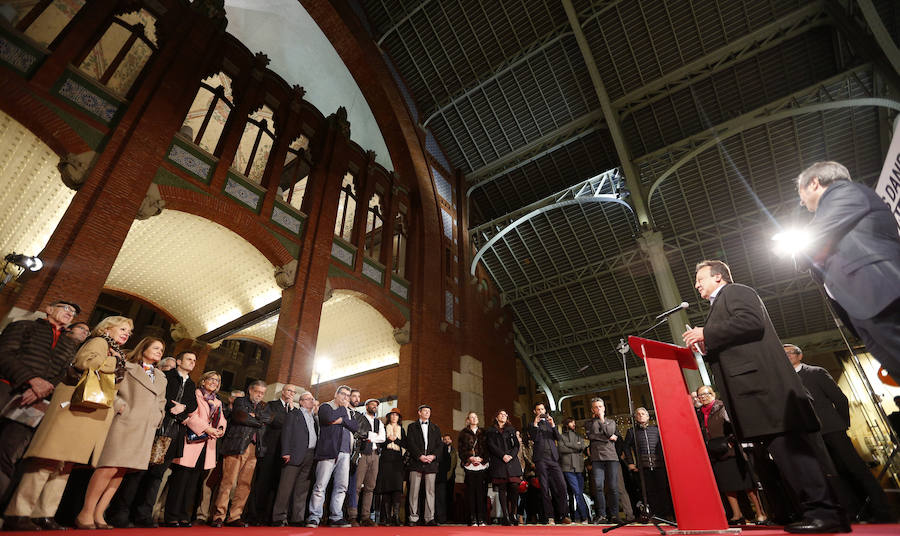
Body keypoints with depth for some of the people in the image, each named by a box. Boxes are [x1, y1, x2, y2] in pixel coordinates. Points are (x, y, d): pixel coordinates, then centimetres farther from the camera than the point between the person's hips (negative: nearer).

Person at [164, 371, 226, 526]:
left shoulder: (218, 403, 21)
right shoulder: (195, 394, 1)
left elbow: (222, 421, 15)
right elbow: (190, 414, -11)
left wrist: (219, 430, -7)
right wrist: (206, 428, -16)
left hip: (207, 445, 6)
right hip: (192, 441, -5)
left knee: (193, 482, 7)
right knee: (181, 479, -4)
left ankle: (183, 516, 13)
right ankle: (172, 517, 5)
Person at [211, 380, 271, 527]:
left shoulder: (263, 407, 22)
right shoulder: (240, 401, 9)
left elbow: (268, 418, 4)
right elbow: (239, 416, -9)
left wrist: (253, 415, -5)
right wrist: (258, 421, -2)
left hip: (254, 448, 4)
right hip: (237, 446, -4)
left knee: (245, 484, 2)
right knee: (228, 481, -7)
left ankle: (234, 517, 9)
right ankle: (219, 516, 1)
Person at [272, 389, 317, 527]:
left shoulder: (314, 418, 22)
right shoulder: (293, 415, 6)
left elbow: (316, 436, 17)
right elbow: (286, 433, -3)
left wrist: (316, 456, 8)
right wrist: (286, 452, -13)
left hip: (310, 457, 5)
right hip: (296, 455, -5)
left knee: (302, 489, 6)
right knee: (286, 487, -4)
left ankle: (297, 519, 11)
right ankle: (279, 518, 4)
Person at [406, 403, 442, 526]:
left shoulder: (435, 428, 18)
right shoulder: (412, 426, 10)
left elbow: (439, 445, 11)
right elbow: (410, 443, -1)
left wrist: (433, 456, -7)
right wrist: (419, 456, -13)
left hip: (431, 463, 2)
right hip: (416, 463, -2)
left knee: (430, 491, 1)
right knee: (414, 491, -2)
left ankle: (430, 518, 5)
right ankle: (413, 518, 6)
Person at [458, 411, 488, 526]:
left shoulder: (483, 432, 15)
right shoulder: (464, 433, 11)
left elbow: (487, 448, 8)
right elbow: (460, 448, 4)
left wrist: (481, 458, -7)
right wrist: (470, 458, -9)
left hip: (482, 465, 1)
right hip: (469, 465, -1)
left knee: (481, 491, -3)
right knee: (471, 491, -3)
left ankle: (481, 519, 1)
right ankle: (473, 519, 2)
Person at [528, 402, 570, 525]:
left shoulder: (550, 423, 21)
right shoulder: (532, 424, 11)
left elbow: (558, 437, 8)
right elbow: (534, 438, -4)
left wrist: (553, 425, -7)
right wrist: (535, 424, -12)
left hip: (553, 458, 3)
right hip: (541, 459, -3)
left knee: (561, 486, -7)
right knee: (545, 489, -3)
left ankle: (562, 515, 2)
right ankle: (550, 517, 2)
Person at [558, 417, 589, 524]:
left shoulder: (578, 436, 22)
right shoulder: (561, 436, 11)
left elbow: (583, 446, 3)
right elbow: (561, 448, -5)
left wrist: (568, 445, -4)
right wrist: (576, 448, -1)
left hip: (579, 467, 4)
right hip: (568, 467, -4)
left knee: (579, 493, 1)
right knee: (577, 492, -12)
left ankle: (576, 517, 7)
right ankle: (585, 517, -8)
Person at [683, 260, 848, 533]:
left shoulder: (736, 291, 3)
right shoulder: (719, 305, 30)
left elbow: (751, 321, -16)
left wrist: (705, 334, -13)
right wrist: (705, 348, 13)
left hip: (762, 381, -10)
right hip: (753, 387, 10)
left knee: (788, 445, -11)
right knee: (783, 448, 6)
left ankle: (823, 510, -8)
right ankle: (818, 509, 9)